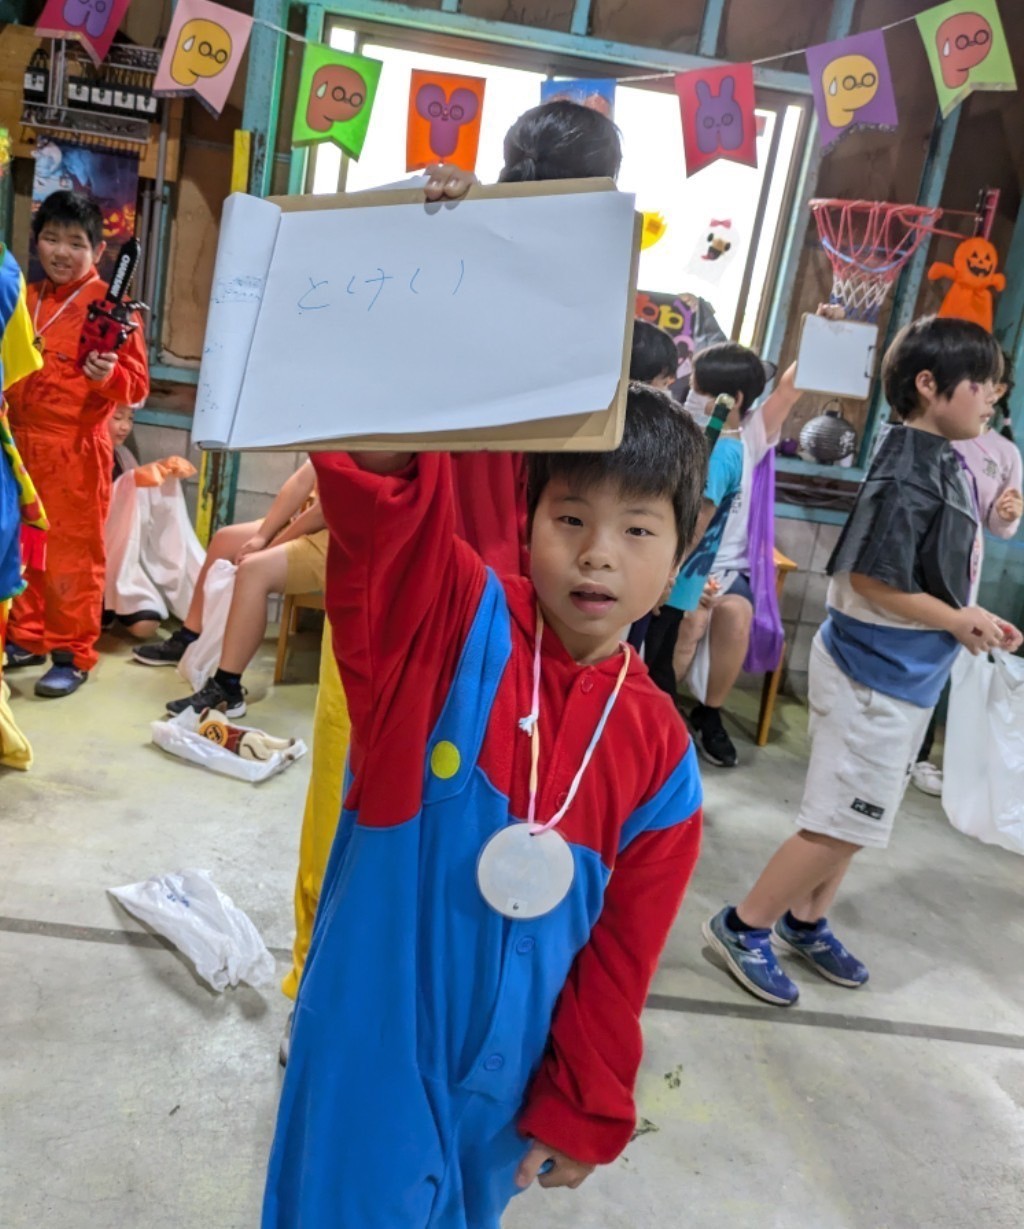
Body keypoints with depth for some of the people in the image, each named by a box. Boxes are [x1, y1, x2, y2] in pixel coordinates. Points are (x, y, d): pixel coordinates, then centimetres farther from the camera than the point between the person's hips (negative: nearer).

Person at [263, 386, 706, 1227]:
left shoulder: (662, 755, -9)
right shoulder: (452, 623, -16)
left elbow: (620, 957, -2)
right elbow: (385, 485, -35)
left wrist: (583, 1109, 3)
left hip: (504, 1080, 4)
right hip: (372, 1052, -3)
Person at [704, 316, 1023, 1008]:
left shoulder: (949, 465, 6)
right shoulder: (907, 477, -21)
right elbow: (870, 578, -24)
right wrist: (960, 622, -13)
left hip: (909, 676, 9)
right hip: (874, 673, -9)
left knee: (861, 816, 19)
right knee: (844, 821, 0)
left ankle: (806, 921, 35)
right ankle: (744, 926, 15)